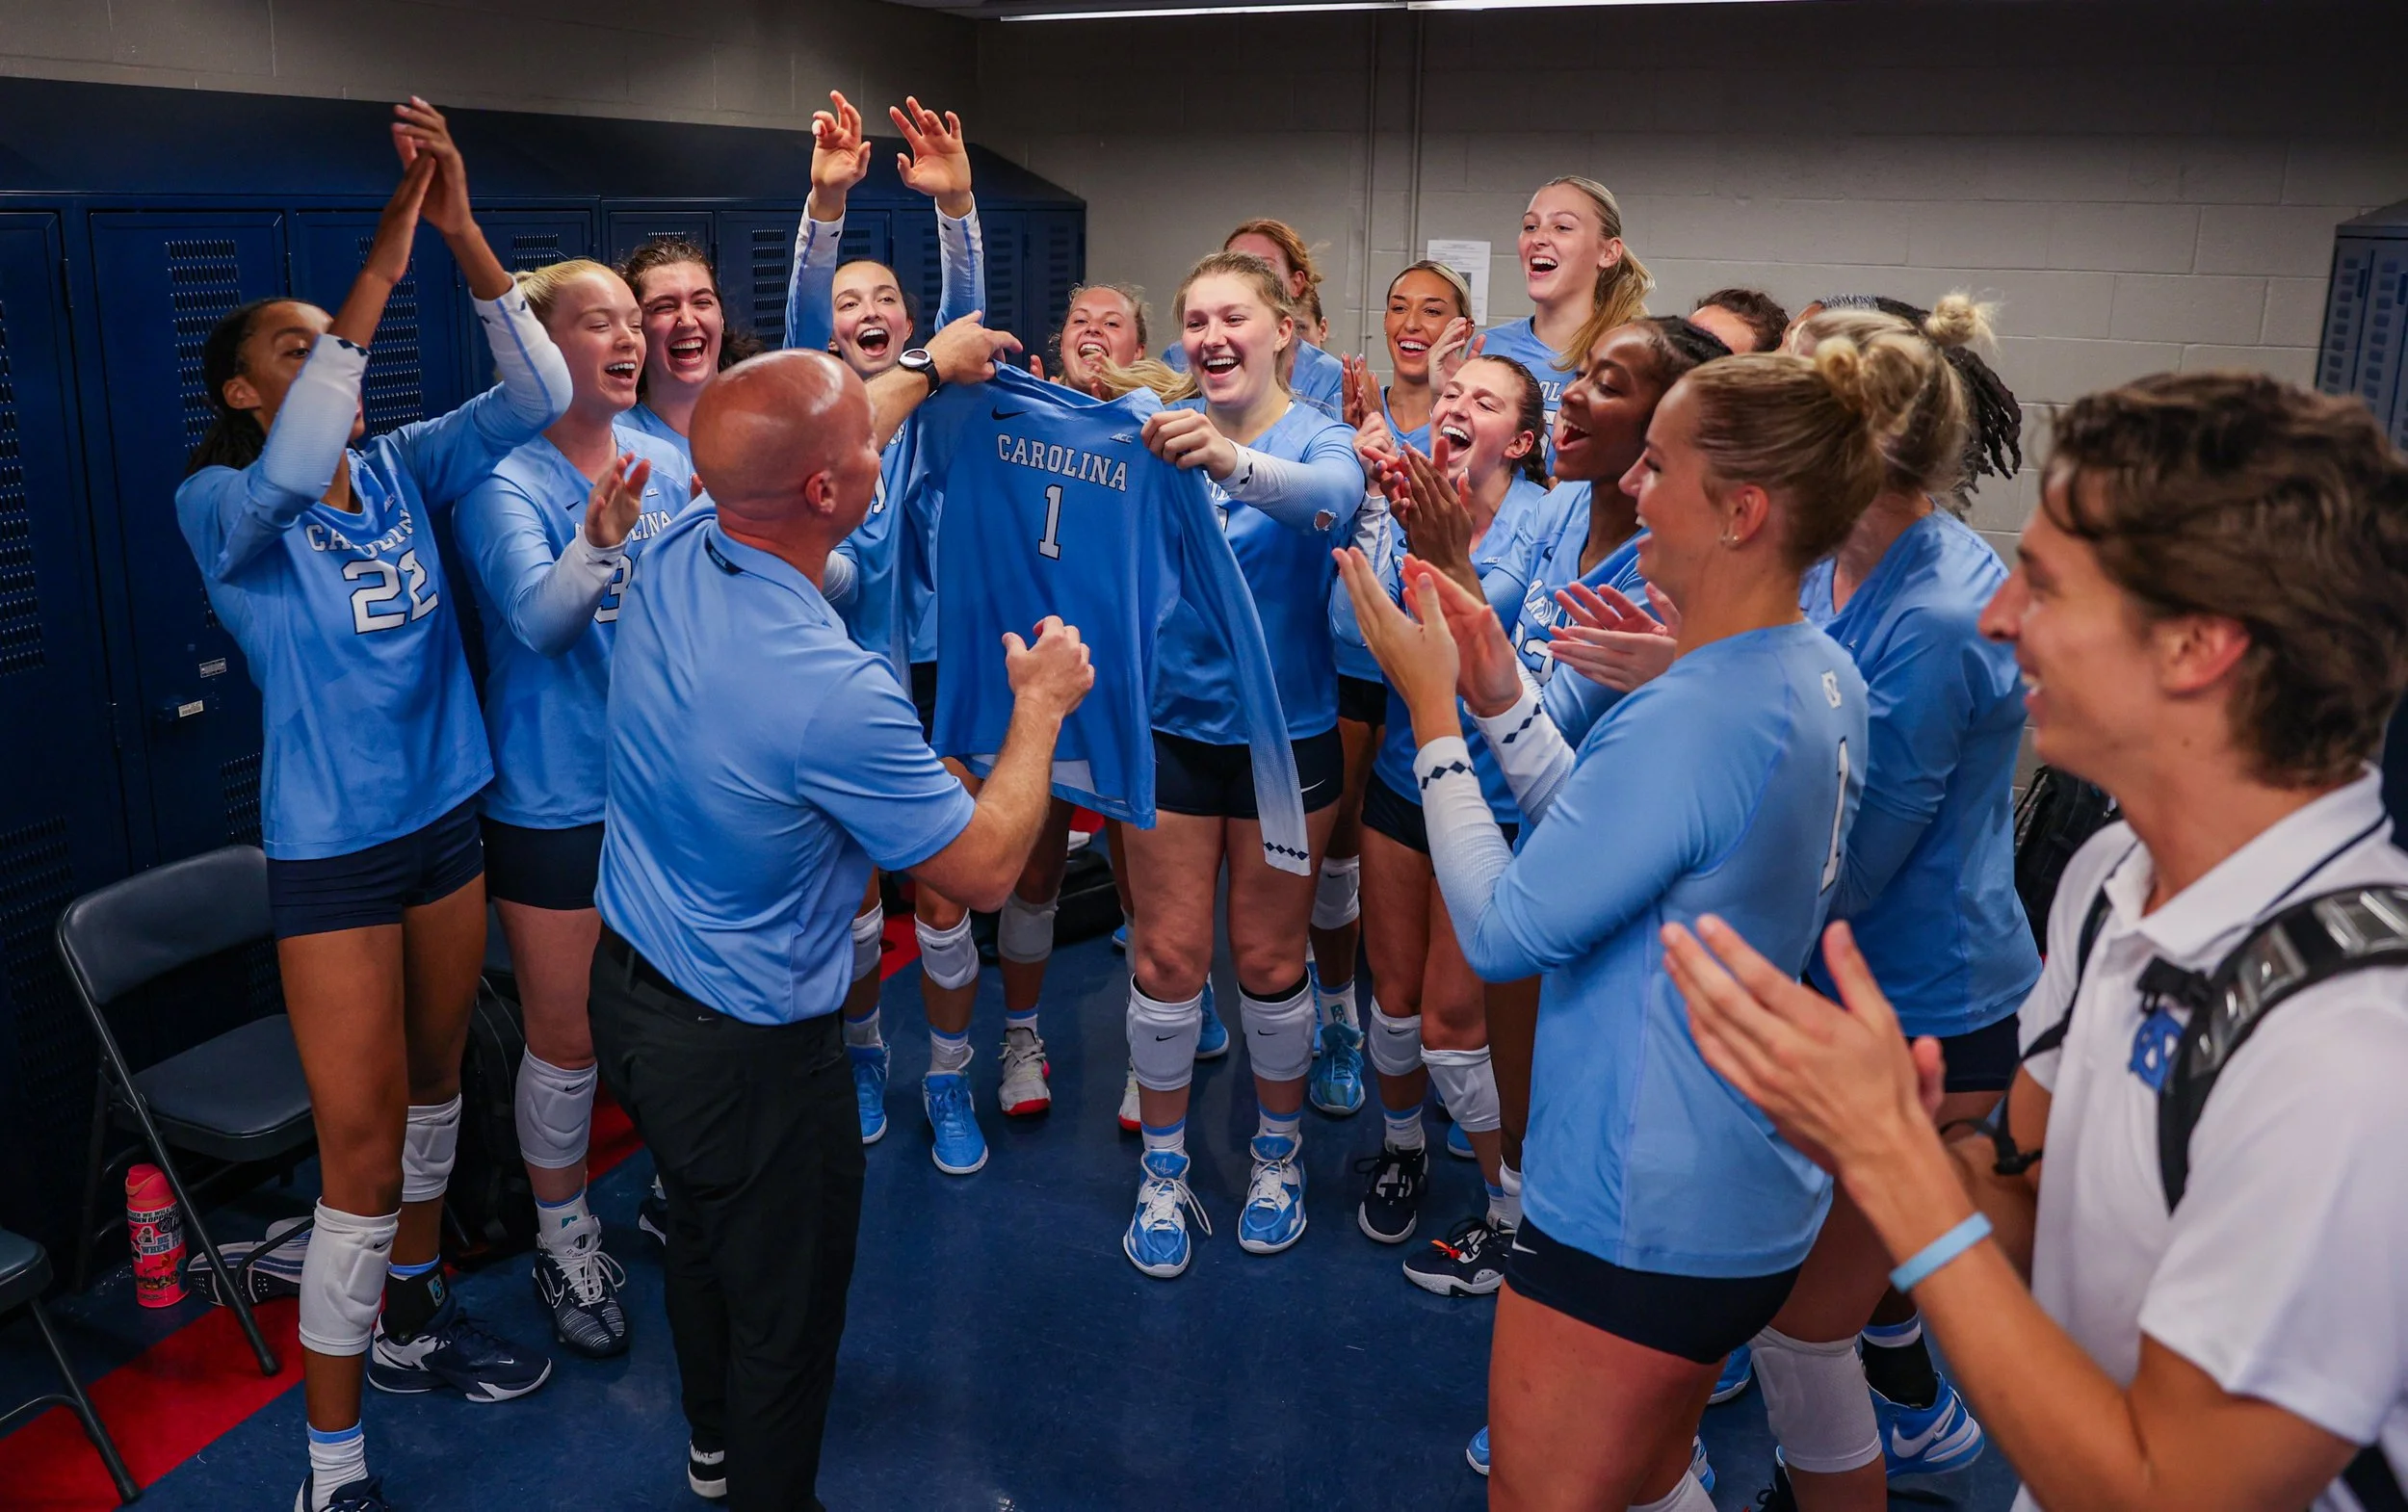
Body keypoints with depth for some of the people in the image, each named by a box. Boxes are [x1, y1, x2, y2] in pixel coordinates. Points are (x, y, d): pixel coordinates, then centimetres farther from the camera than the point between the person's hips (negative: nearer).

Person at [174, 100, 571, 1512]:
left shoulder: (402, 466, 1)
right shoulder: (219, 505, -12)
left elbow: (536, 396, -11)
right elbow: (287, 474, -36)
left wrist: (463, 234, -23)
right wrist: (384, 263, -37)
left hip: (449, 818, 6)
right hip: (334, 851, -5)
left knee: (434, 1085, 21)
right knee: (362, 1146, -3)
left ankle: (412, 1319, 43)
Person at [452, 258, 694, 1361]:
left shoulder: (663, 460, 2)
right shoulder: (501, 475, -11)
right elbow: (541, 618, -26)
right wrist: (599, 540, -45)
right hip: (555, 794, -4)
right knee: (567, 1032, 6)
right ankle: (563, 1232, 27)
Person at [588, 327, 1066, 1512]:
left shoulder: (673, 557, -12)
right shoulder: (834, 693, -34)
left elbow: (802, 461, 11)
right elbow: (985, 870, -20)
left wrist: (927, 367, 24)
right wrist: (1042, 706, -6)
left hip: (626, 985, 9)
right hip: (746, 1049, -9)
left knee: (704, 1229, 31)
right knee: (786, 1308, 15)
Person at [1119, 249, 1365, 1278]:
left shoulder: (1322, 438, -10)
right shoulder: (1159, 432, 2)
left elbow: (1328, 493, -34)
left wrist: (1234, 461, -54)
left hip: (1286, 733, -2)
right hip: (1171, 727, 2)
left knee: (1269, 958, 8)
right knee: (1167, 955, 5)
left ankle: (1278, 1152, 32)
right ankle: (1163, 1172, 23)